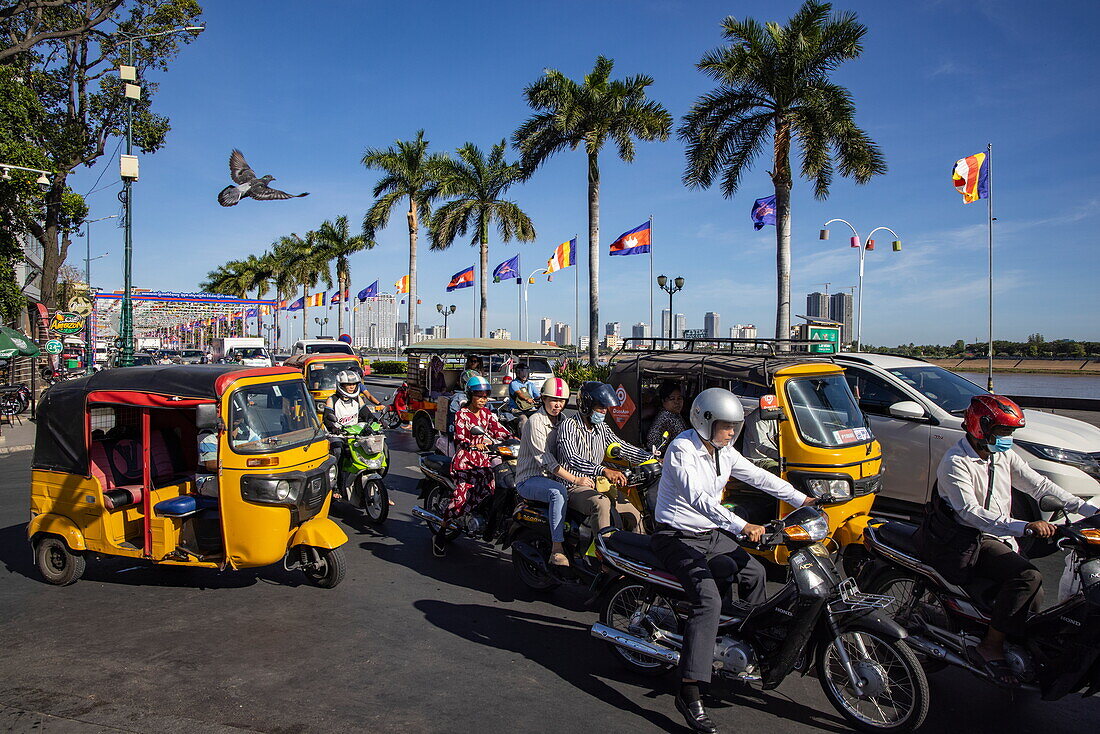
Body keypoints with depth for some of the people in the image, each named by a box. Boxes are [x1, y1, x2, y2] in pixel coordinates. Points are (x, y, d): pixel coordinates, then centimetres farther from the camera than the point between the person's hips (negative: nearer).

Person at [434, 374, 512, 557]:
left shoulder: (487, 413, 16)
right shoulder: (462, 414, -3)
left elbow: (499, 429, 6)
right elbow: (459, 439, -15)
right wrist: (475, 445, -35)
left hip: (484, 460, 6)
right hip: (465, 460, -6)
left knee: (493, 491, -12)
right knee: (460, 497, -16)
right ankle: (440, 535, -4)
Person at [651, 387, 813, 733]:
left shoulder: (723, 451, 5)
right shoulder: (682, 449, -22)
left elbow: (758, 476, 12)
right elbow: (698, 498, -35)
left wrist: (802, 500, 6)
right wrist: (742, 527, -44)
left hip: (712, 534, 9)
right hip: (678, 538, -9)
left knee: (754, 571, 13)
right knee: (709, 600, -25)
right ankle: (689, 692, -28)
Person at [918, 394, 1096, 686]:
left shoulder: (1003, 456, 10)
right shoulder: (956, 462, -16)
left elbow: (1040, 485, 9)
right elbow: (970, 512, -26)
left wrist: (1088, 509, -3)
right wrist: (1024, 527, -37)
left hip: (996, 538, 8)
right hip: (964, 542, -8)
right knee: (1028, 576, -25)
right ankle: (990, 646, -18)